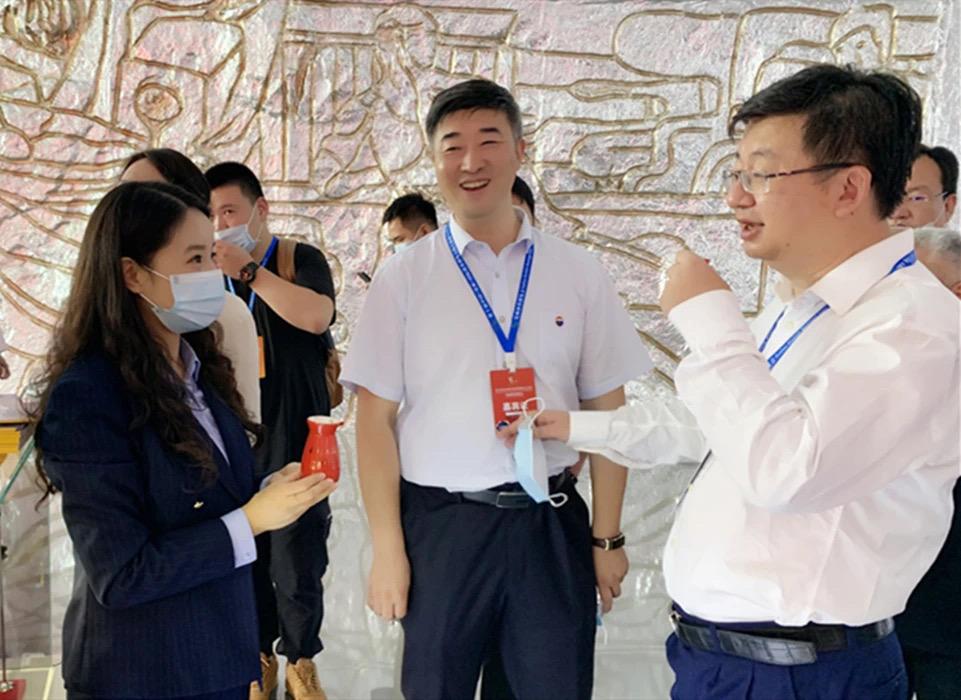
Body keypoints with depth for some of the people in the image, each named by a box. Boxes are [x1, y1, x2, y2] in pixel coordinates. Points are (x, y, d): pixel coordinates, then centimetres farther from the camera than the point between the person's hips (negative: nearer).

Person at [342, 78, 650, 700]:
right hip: (440, 525, -1)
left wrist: (607, 537, 3)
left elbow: (607, 412, 5)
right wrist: (388, 550, -4)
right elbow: (376, 419, -1)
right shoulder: (403, 280, -1)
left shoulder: (579, 274, 2)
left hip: (552, 524, 1)